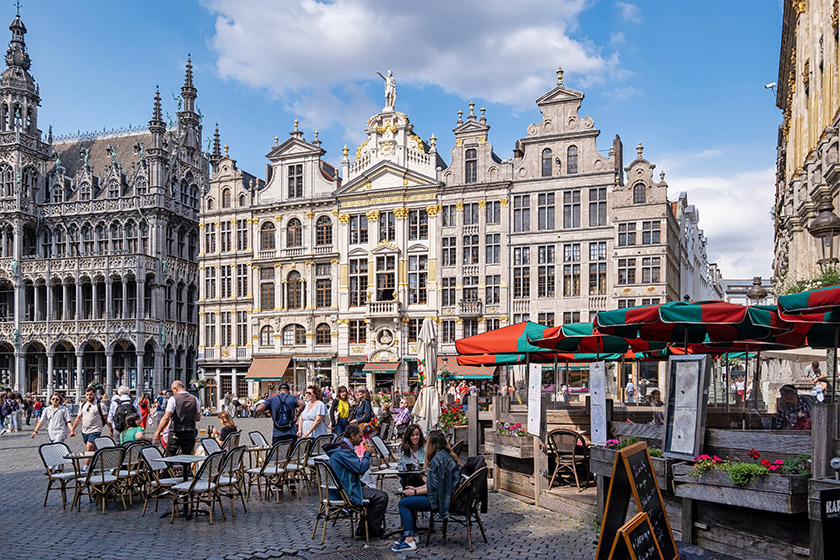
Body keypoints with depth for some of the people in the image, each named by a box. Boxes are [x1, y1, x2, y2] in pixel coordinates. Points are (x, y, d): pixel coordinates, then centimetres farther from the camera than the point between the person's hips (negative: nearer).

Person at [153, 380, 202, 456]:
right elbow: (198, 418, 10)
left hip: (175, 434, -4)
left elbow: (166, 417, -14)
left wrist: (157, 432, -10)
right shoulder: (194, 399, 5)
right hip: (190, 434, 4)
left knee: (169, 457, 6)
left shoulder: (173, 399, -8)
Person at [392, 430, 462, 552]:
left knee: (404, 503, -6)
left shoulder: (439, 458, -19)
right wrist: (416, 488, 15)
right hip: (444, 496, 10)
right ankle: (408, 535, 11)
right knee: (407, 496, 14)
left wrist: (414, 492, -9)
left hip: (440, 500, -10)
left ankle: (409, 541, -8)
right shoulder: (445, 455, 12)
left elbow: (434, 488, -20)